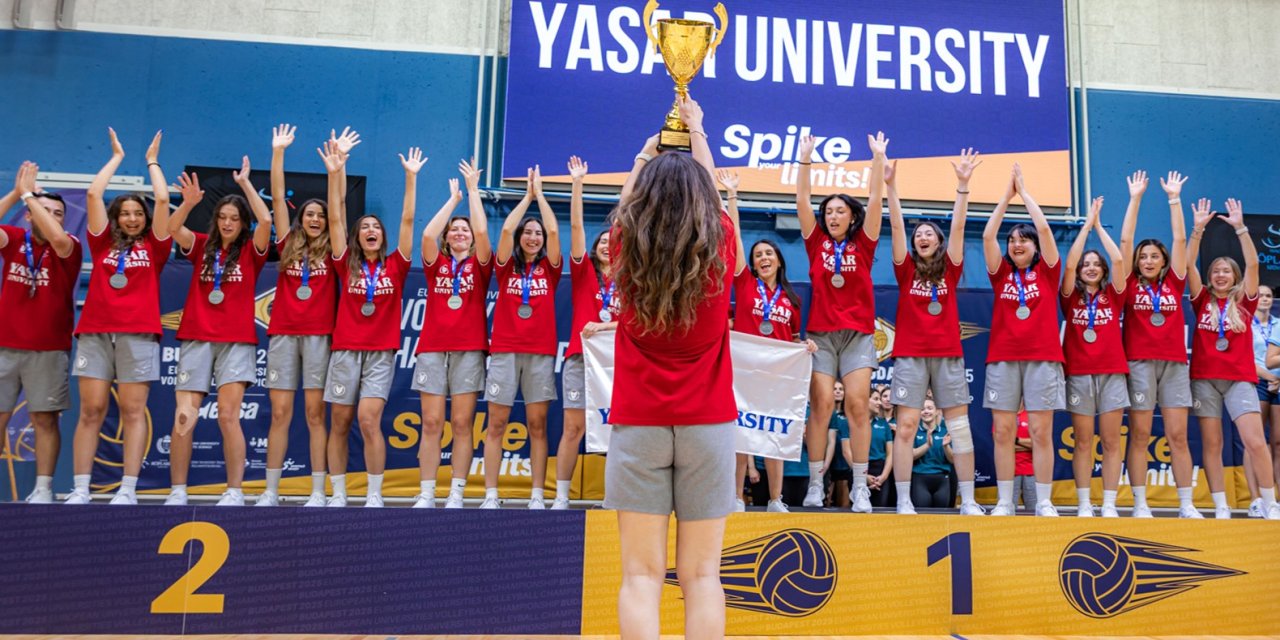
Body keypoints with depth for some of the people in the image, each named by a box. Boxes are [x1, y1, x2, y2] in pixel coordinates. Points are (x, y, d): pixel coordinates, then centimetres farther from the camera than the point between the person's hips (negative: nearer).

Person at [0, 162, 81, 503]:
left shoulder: (69, 246, -1)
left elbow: (58, 237, -24)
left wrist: (28, 193, -16)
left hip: (49, 349, -2)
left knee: (45, 419, 1)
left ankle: (43, 489, 8)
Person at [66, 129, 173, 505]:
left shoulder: (153, 246, 12)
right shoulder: (103, 243, 16)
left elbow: (162, 199, 5)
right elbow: (93, 194, 12)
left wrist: (152, 162, 19)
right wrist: (116, 157, 22)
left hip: (138, 332, -2)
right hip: (95, 330, 2)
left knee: (133, 410, -4)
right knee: (90, 410, -2)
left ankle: (128, 490, -3)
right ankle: (79, 490, 0)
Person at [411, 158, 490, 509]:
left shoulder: (479, 264, 9)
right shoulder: (436, 263, 12)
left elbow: (482, 231, -8)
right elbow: (427, 233, -6)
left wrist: (473, 190, -2)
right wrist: (453, 198, 3)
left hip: (469, 350, -1)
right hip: (432, 348, 1)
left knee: (462, 423, -1)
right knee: (431, 423, -1)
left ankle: (456, 493, 4)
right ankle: (426, 494, 3)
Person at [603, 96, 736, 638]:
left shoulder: (628, 251, -5)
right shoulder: (719, 250, -4)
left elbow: (627, 203, 18)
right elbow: (711, 196, 17)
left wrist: (646, 155, 34)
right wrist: (697, 134, 32)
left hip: (638, 423, 0)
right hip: (707, 423, 1)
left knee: (641, 574, 1)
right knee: (701, 574, 5)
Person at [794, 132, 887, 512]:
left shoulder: (863, 244, 8)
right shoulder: (817, 243, 9)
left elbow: (875, 200, 2)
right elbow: (802, 201, 3)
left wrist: (878, 158, -3)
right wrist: (805, 159, -3)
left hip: (858, 334, 0)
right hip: (821, 333, 0)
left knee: (857, 405, -7)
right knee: (821, 405, -6)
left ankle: (860, 487, -3)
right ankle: (815, 484, -1)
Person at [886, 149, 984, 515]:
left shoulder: (950, 270, 10)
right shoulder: (906, 270, 8)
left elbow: (958, 226, 1)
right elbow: (896, 227, -1)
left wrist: (963, 185, -6)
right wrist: (890, 186, -9)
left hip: (948, 354, 1)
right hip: (910, 354, -1)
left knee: (960, 425, 2)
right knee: (906, 426, -5)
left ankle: (968, 501, 8)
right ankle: (903, 501, -1)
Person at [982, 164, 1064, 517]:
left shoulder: (1046, 272, 8)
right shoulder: (1001, 274, 11)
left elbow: (1044, 227, -1)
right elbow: (988, 234, 2)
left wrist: (1024, 191, 8)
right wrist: (1007, 194, 7)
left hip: (1042, 357, -1)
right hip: (1003, 358, 1)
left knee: (1041, 432, -1)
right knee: (1003, 432, 0)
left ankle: (1044, 502, 6)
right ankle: (1004, 502, 5)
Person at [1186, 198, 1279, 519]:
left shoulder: (1244, 301, 8)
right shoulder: (1203, 301, 8)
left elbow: (1252, 264, -3)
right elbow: (1188, 264, -1)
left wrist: (1240, 227, -8)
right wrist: (1198, 229, -8)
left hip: (1240, 378, 0)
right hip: (1205, 377, 0)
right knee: (1211, 444, 0)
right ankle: (1221, 508, 6)